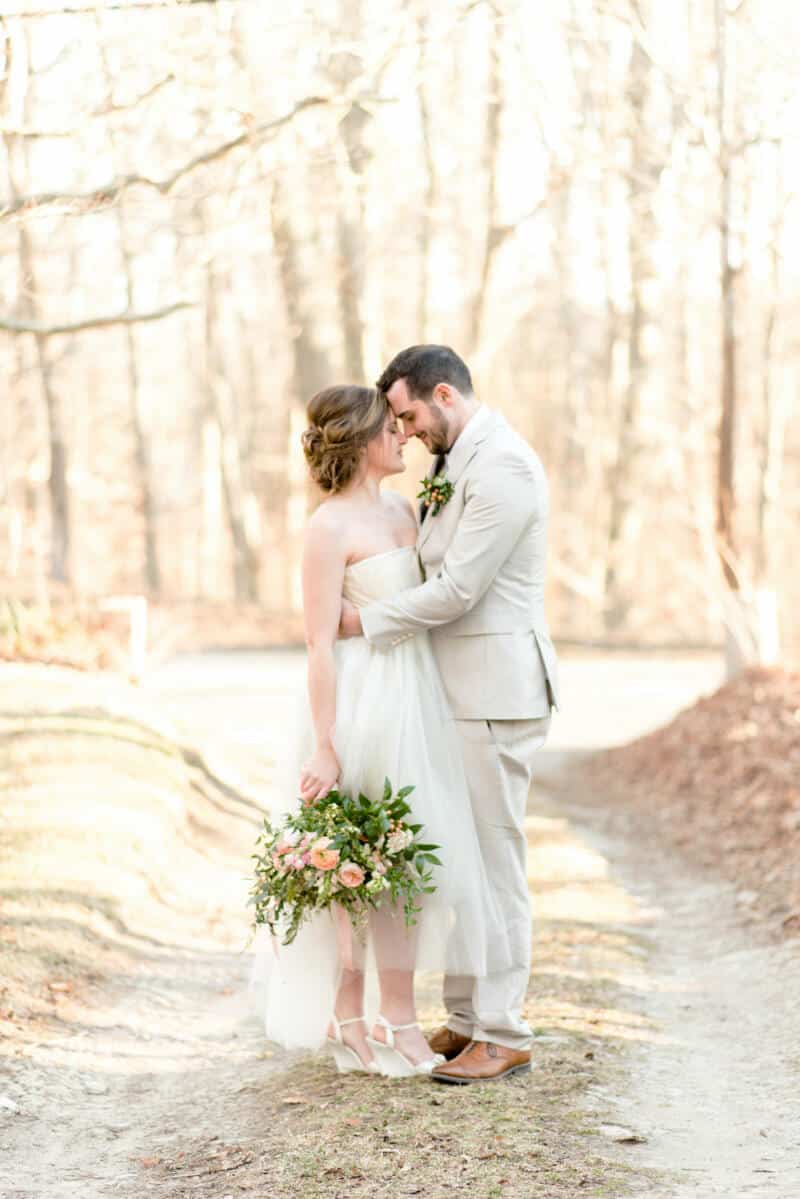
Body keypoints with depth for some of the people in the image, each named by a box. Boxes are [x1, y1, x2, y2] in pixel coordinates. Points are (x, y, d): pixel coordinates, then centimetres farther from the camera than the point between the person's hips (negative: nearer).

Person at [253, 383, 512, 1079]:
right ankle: (346, 1018, 10)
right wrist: (324, 747, -18)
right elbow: (320, 644, -15)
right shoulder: (330, 527, -12)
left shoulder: (401, 510, 12)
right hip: (364, 701, -8)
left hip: (418, 697, 8)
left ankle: (398, 1016, 17)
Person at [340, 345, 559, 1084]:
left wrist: (364, 620, -9)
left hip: (497, 690, -10)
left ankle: (503, 1036, 1)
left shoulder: (501, 466, -16)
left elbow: (458, 588, -19)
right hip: (460, 690, 10)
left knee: (494, 857, -5)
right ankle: (467, 1018, 20)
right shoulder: (455, 463, 16)